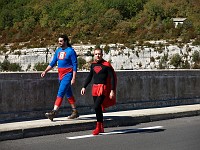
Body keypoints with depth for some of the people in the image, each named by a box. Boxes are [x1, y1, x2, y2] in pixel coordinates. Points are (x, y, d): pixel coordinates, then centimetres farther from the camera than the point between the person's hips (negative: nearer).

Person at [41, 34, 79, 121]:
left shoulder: (71, 51, -9)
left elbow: (75, 65, -11)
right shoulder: (58, 51, 12)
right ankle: (75, 112, 21)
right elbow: (53, 63, 17)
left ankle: (54, 112, -21)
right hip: (61, 75, 8)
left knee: (60, 93, -15)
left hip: (68, 75, -8)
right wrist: (45, 71, 5)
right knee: (68, 94, 13)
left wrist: (73, 78, -16)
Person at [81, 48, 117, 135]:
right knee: (98, 108, 10)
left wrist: (112, 91, -14)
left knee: (97, 106, -17)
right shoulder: (93, 65, 11)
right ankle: (101, 128, 21)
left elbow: (112, 78, -9)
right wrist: (84, 87, 18)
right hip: (95, 88, 7)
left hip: (103, 88, -6)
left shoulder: (106, 65, -8)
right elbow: (90, 76, 23)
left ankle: (98, 127, -7)